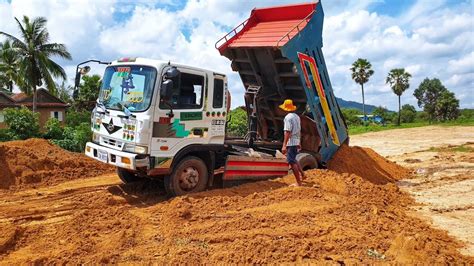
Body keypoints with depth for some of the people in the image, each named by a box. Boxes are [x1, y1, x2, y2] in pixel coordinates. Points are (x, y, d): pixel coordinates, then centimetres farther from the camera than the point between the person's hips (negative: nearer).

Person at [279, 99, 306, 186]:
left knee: (292, 162, -3)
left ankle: (298, 182, 0)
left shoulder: (288, 117, -16)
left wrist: (284, 145, -24)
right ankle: (302, 174, 32)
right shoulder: (297, 116, 12)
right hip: (296, 141, 9)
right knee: (293, 159, 25)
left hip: (290, 142, -9)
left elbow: (287, 132, -23)